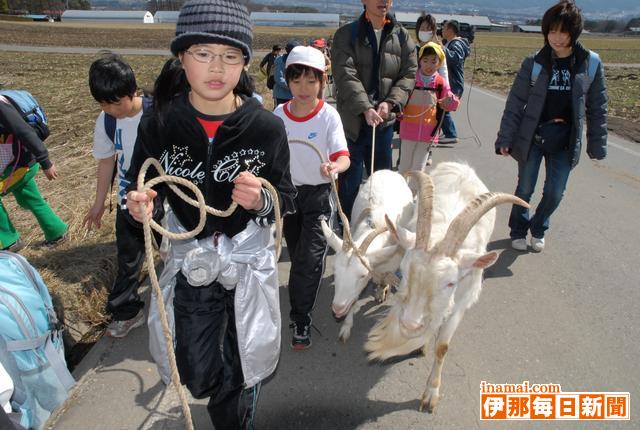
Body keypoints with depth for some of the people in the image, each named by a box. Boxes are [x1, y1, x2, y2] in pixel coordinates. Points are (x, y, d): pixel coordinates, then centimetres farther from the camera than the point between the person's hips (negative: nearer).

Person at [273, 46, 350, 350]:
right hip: (287, 192, 4)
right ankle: (300, 309, 43)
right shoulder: (278, 115, -3)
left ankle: (300, 320, 8)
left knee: (309, 258, -6)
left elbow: (343, 156, -23)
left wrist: (334, 167, -45)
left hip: (318, 193, -4)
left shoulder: (328, 115, -14)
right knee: (296, 255, 18)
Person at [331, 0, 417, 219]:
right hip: (352, 119, -3)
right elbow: (346, 75, -13)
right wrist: (365, 108, -25)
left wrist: (390, 102, -12)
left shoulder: (402, 36, 9)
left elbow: (409, 74, 5)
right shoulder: (346, 35, -1)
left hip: (384, 119, 4)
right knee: (350, 179, 2)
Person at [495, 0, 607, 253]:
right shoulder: (534, 63, -6)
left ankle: (538, 229, 33)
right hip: (533, 137, -1)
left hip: (565, 141, 1)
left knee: (555, 193, 7)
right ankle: (518, 230, 31)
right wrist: (505, 140, -9)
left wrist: (597, 145, 1)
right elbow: (515, 103, -5)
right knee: (525, 189, 9)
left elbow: (597, 108, 2)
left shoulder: (590, 64, -3)